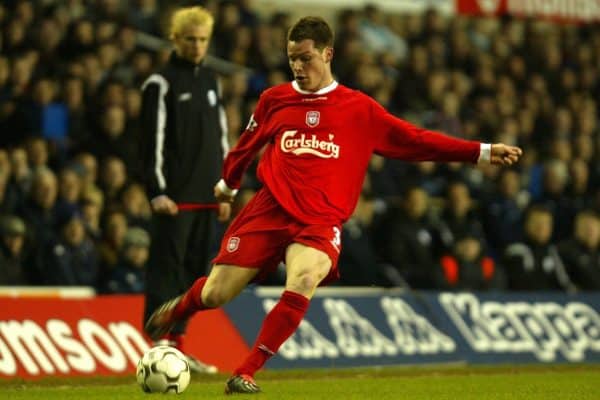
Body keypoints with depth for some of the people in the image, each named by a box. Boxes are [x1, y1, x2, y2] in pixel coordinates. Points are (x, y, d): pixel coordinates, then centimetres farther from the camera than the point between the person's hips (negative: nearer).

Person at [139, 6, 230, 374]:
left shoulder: (211, 80, 16)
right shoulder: (161, 83, -5)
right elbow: (153, 139, -10)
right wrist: (157, 191, -16)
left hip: (207, 196, 7)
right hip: (175, 197, -7)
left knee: (196, 271, 6)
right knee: (167, 270, -8)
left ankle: (177, 348, 11)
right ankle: (159, 347, -9)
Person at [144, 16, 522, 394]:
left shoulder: (360, 109, 3)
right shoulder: (274, 100, 7)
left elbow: (416, 140, 3)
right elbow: (248, 144, 24)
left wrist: (482, 151, -3)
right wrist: (228, 183, 38)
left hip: (321, 221, -1)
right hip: (269, 210, 1)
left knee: (303, 281, -32)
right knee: (215, 294, -1)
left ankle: (245, 374, -22)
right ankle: (177, 309, 38)